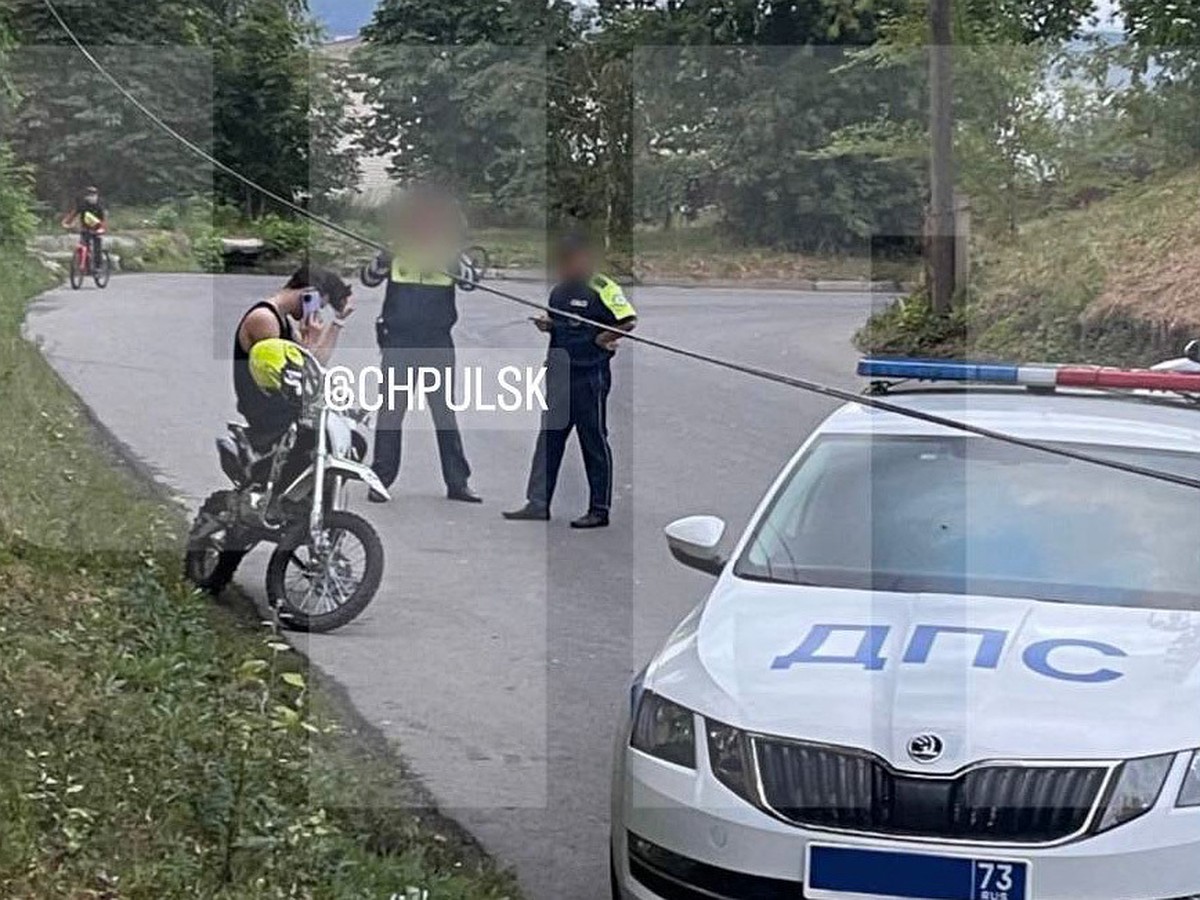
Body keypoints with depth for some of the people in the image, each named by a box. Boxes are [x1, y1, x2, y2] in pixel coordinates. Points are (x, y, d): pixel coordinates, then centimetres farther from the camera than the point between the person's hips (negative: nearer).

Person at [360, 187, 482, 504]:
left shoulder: (450, 257, 4)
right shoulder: (395, 255, 3)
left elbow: (470, 279, -11)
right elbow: (368, 278, -5)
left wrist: (457, 269, -31)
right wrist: (380, 264, -25)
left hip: (439, 343, 1)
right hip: (399, 342, -1)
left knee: (446, 412, 5)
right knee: (391, 411, 1)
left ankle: (457, 482, 10)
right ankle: (381, 479, 7)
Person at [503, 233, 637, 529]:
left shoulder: (603, 289, -10)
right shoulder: (558, 291, 13)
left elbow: (629, 321, -13)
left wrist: (606, 338, -22)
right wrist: (546, 325, 5)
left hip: (591, 375, -7)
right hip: (560, 374, 7)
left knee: (594, 441, 0)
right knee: (549, 437, 7)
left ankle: (600, 510, 7)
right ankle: (538, 503, 11)